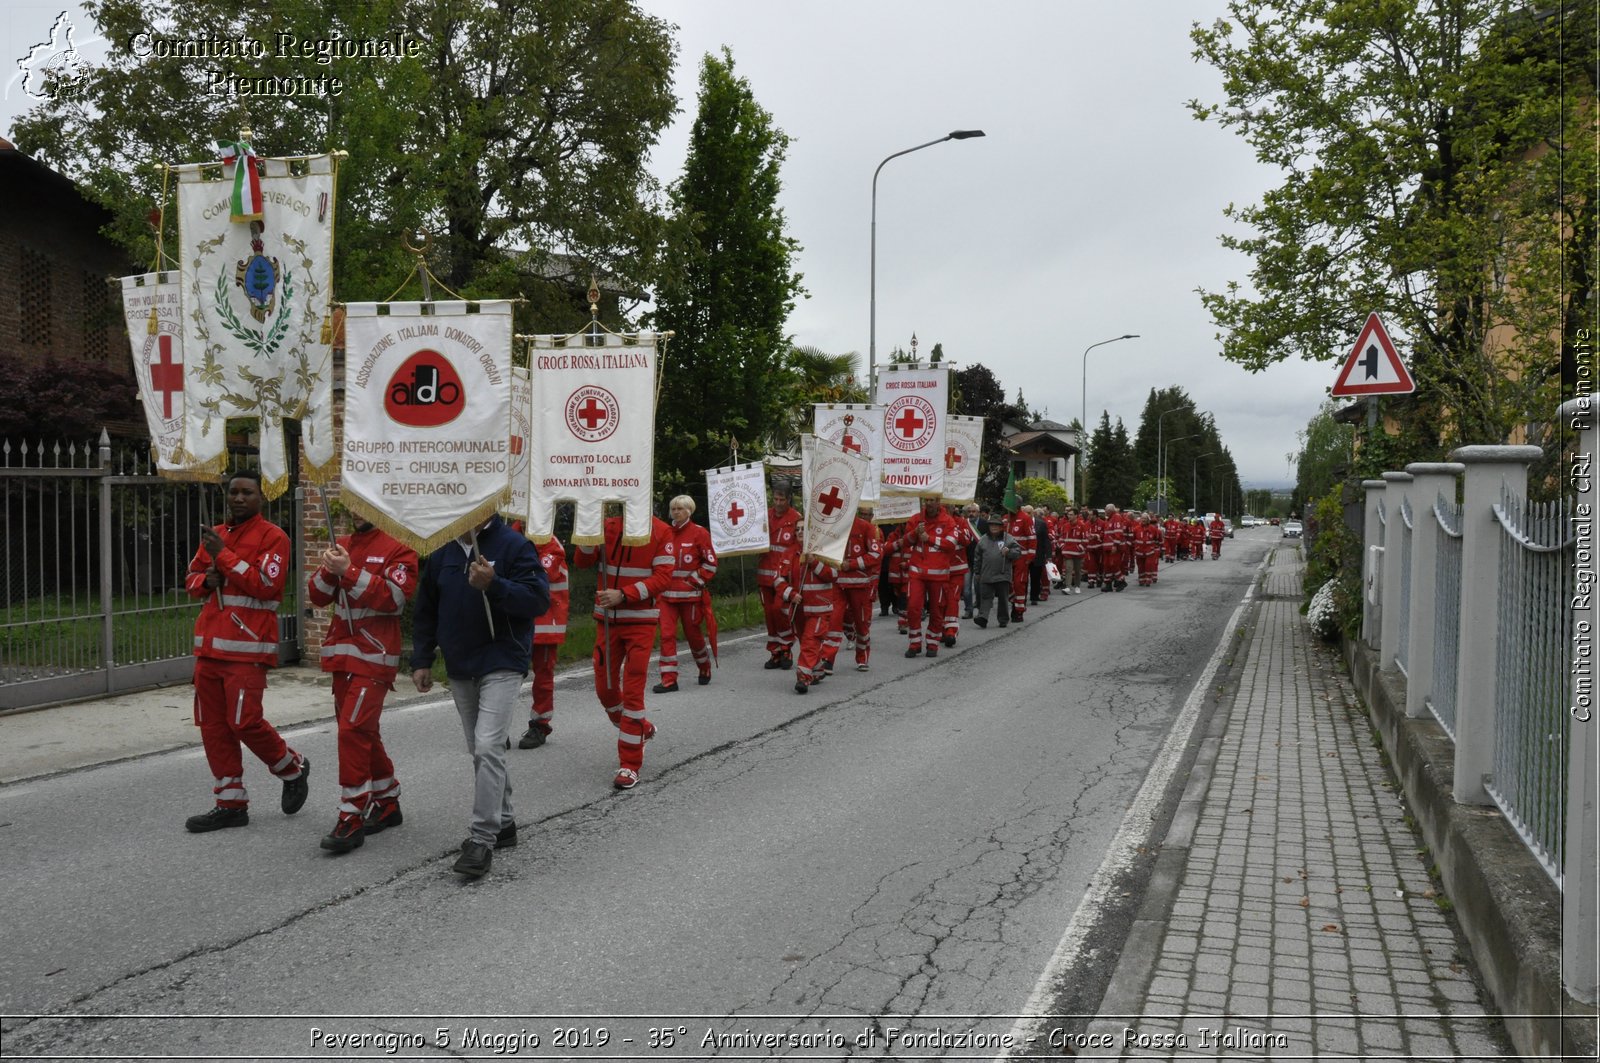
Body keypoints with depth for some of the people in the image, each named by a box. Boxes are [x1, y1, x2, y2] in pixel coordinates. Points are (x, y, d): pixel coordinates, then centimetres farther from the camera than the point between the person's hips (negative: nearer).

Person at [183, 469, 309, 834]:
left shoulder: (272, 537, -5)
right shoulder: (214, 535, 17)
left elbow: (266, 585, -16)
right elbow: (191, 578, 23)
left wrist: (225, 555, -17)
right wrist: (205, 579, 0)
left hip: (247, 647, -7)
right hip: (209, 644, 7)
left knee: (244, 721, -11)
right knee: (213, 725, 7)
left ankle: (293, 769, 16)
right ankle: (230, 803, 16)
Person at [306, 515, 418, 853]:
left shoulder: (398, 548, -7)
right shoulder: (343, 546, 13)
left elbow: (394, 597, -19)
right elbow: (317, 596, 11)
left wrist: (349, 571, -23)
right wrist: (328, 570, -9)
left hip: (375, 656, -7)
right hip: (343, 654, 8)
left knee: (353, 730, -14)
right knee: (363, 732, 14)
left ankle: (352, 819, -8)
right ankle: (387, 805, 29)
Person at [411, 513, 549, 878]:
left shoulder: (514, 545, -10)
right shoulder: (441, 551, 7)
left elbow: (539, 599, -17)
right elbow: (425, 611, 14)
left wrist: (493, 585, -29)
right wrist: (421, 660, 9)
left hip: (502, 664, -6)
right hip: (459, 668, 6)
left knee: (488, 748, -16)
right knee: (480, 750, 14)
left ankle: (483, 840, -10)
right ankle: (502, 823, 29)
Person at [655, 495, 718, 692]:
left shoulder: (699, 533, -5)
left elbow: (711, 563, -4)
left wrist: (694, 581, -10)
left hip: (691, 593, -4)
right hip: (667, 594, 4)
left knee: (693, 633, 9)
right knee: (667, 634, -6)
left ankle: (705, 668, 33)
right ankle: (669, 679, -3)